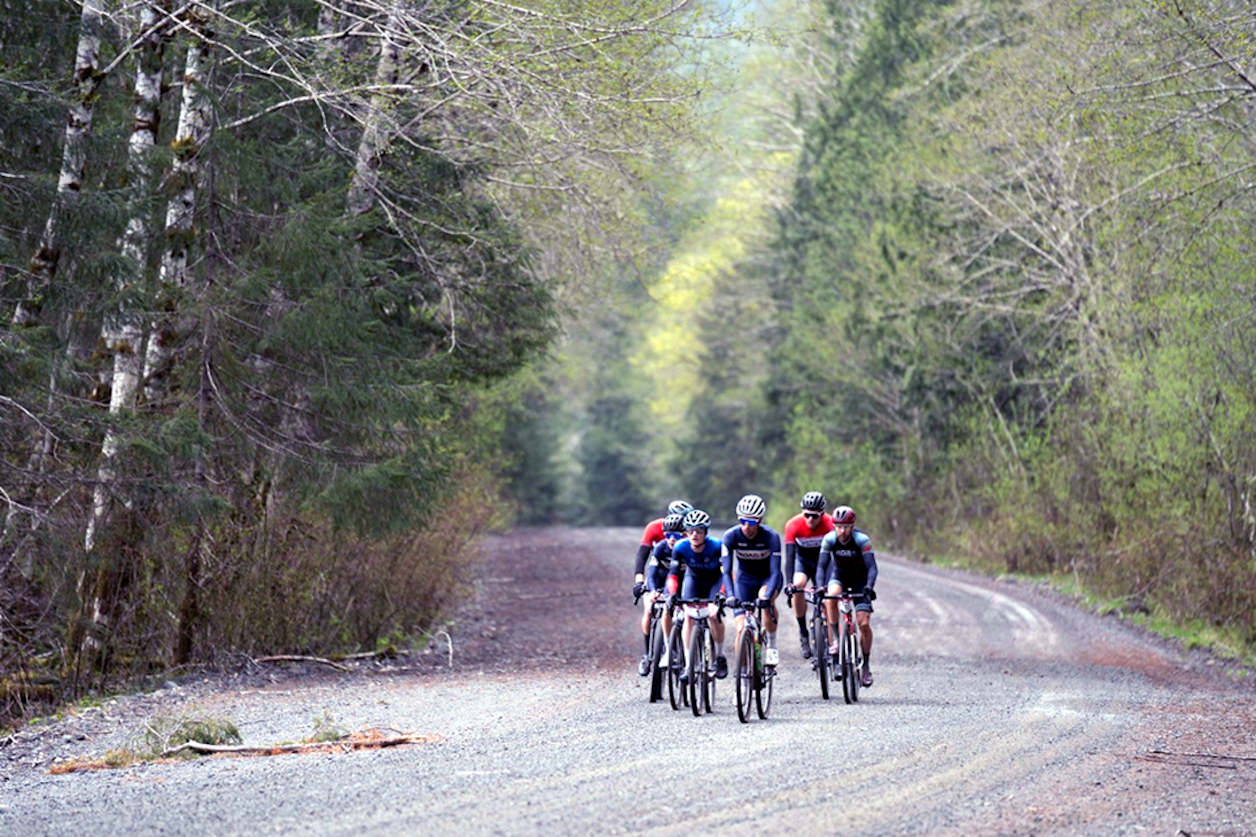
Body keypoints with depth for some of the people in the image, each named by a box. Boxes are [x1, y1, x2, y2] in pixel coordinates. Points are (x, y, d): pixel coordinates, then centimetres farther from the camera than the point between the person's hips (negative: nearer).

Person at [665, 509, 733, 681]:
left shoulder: (716, 547, -32)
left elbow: (726, 572, -36)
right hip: (694, 580, 2)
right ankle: (688, 665, -15)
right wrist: (672, 594, -43)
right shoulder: (680, 548, -26)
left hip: (715, 581, -2)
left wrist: (723, 593, -51)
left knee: (713, 615, -24)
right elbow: (673, 573, -25)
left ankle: (720, 657, 0)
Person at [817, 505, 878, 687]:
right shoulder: (829, 539, -22)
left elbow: (872, 568, -30)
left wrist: (869, 587, -47)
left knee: (864, 623, -13)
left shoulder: (862, 540, -27)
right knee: (831, 596, -35)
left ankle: (865, 666, 3)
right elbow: (822, 565, -24)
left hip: (860, 578, -1)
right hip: (840, 574, 1)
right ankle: (833, 640, -25)